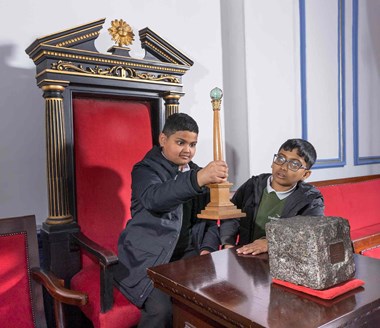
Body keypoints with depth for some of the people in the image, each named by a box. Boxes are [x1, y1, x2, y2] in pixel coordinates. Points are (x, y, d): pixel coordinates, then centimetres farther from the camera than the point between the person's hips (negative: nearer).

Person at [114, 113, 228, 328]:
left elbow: (210, 219, 14)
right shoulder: (145, 170, -6)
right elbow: (153, 198, -30)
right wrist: (197, 179, -45)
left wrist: (208, 249, -5)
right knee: (162, 309, -26)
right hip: (150, 259, -4)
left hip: (188, 254, 5)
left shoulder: (198, 172, 13)